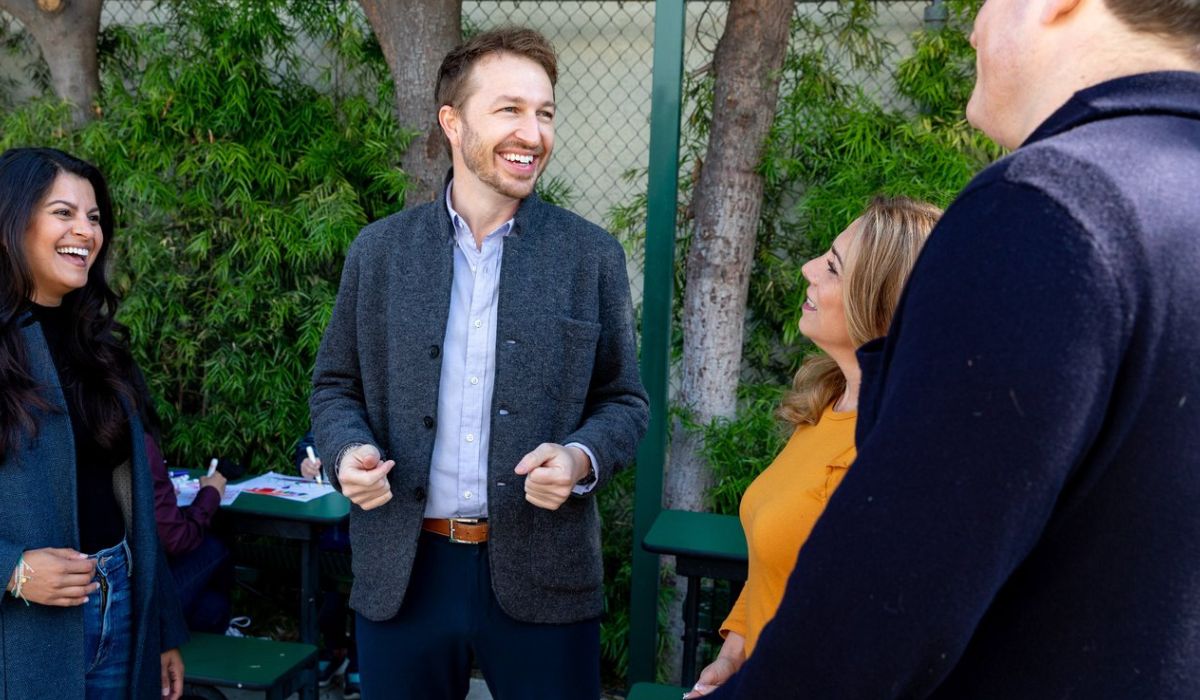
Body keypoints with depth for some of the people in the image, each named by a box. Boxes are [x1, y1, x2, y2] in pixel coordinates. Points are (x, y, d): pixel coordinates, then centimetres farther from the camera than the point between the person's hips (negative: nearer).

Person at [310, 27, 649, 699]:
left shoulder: (593, 256, 0)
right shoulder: (379, 250, 3)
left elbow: (624, 401, 5)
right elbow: (336, 383, 11)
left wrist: (581, 459, -15)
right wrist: (348, 450, -10)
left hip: (542, 576, -1)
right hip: (402, 574, 1)